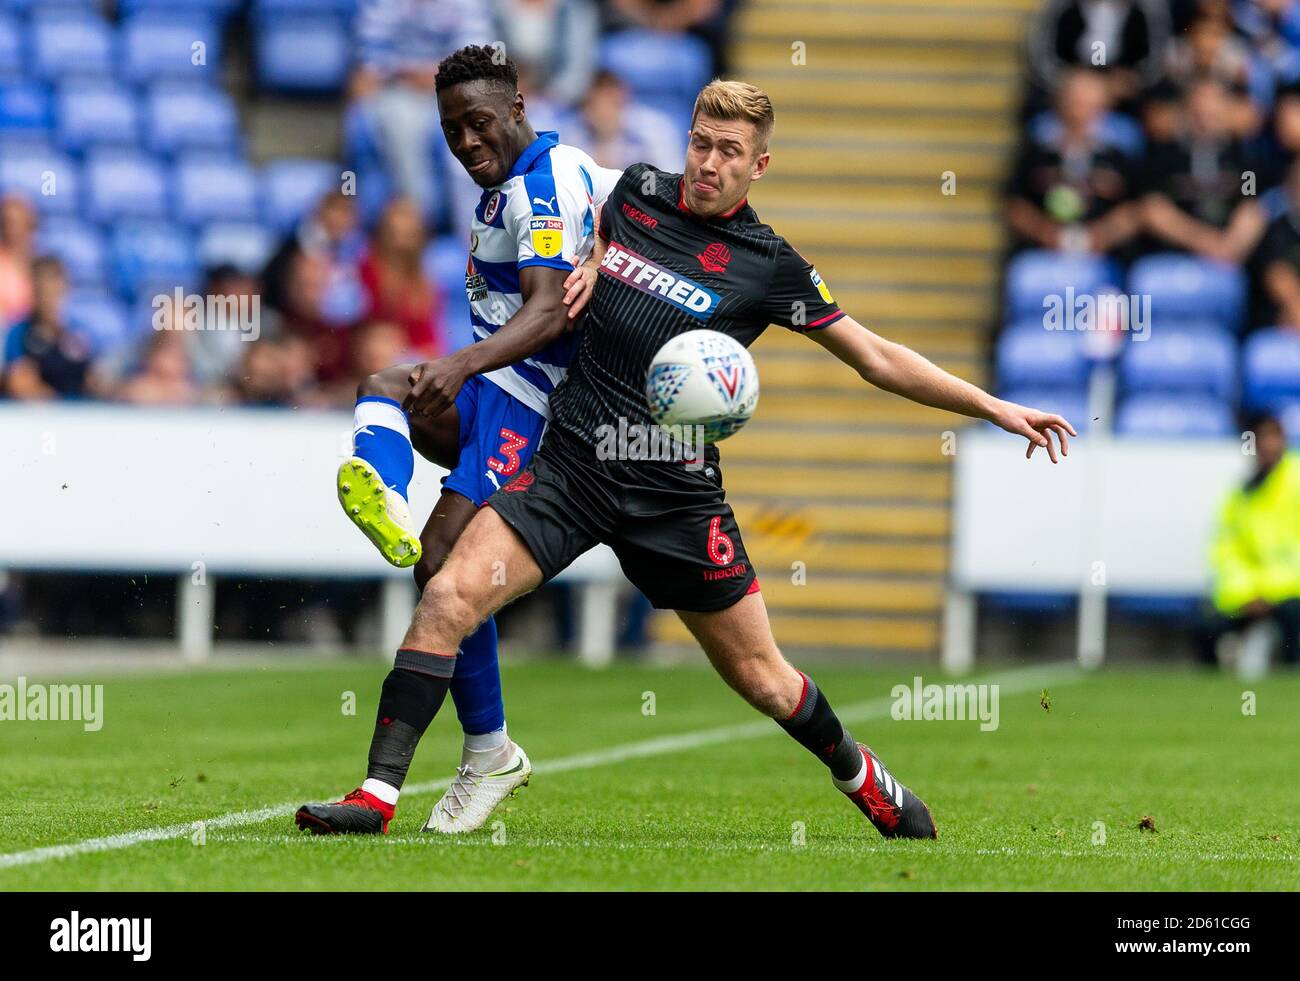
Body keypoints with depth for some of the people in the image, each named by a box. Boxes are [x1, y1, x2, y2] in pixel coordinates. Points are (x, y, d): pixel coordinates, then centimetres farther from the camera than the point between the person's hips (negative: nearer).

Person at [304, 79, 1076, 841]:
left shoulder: (768, 265, -2)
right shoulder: (638, 191, 6)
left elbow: (878, 359, 3)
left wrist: (998, 409, -1)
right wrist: (593, 258, 5)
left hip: (676, 492, -2)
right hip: (572, 463, 2)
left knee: (761, 678, 6)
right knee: (447, 600, -18)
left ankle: (863, 778, 35)